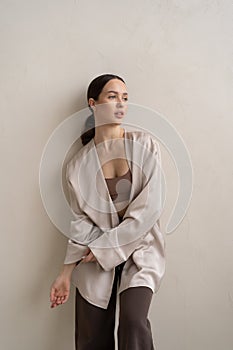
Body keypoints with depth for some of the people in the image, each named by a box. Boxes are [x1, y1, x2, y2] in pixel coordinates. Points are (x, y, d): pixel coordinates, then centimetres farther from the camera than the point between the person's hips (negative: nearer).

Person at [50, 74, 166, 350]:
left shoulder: (145, 146, -4)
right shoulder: (79, 164, 0)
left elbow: (149, 208, -10)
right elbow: (81, 222, 3)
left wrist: (105, 247, -10)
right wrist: (66, 273, -2)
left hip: (139, 247, -1)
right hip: (94, 257, 2)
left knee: (133, 321, -23)